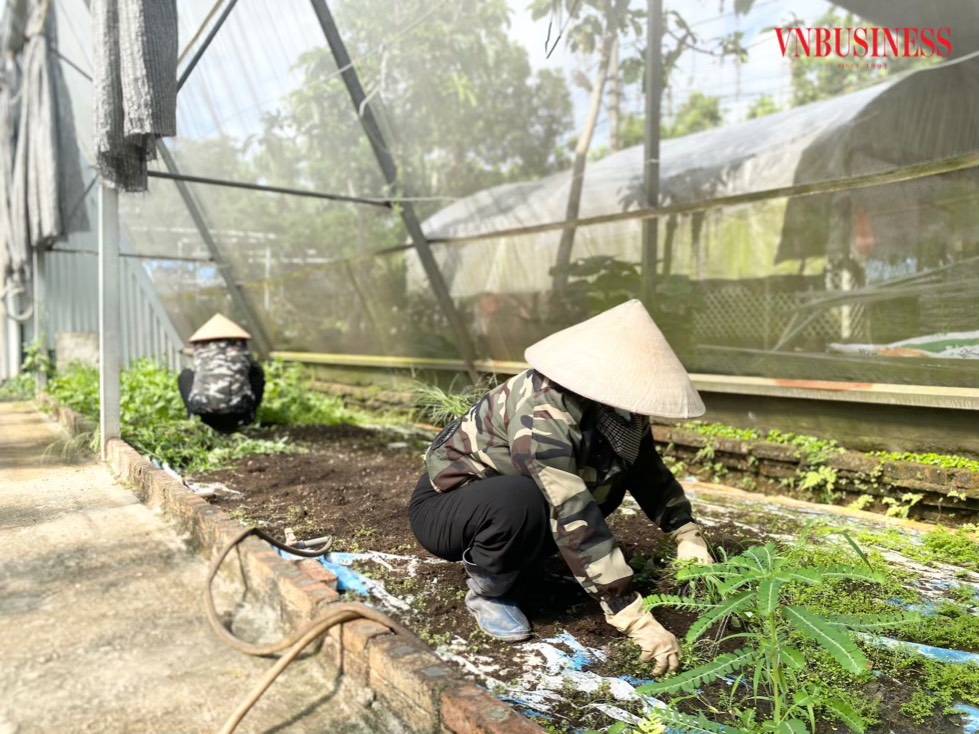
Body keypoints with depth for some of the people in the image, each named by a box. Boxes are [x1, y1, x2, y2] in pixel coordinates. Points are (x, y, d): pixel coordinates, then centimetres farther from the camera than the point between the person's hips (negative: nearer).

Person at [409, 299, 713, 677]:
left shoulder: (611, 408, -11)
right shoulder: (542, 415, -35)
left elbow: (649, 470, 4)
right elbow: (576, 521, -40)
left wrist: (687, 534, -3)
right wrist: (639, 622, -40)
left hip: (506, 491, 8)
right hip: (442, 506, -7)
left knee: (615, 471, -8)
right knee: (520, 500, -39)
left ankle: (513, 559, 5)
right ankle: (486, 590, -8)